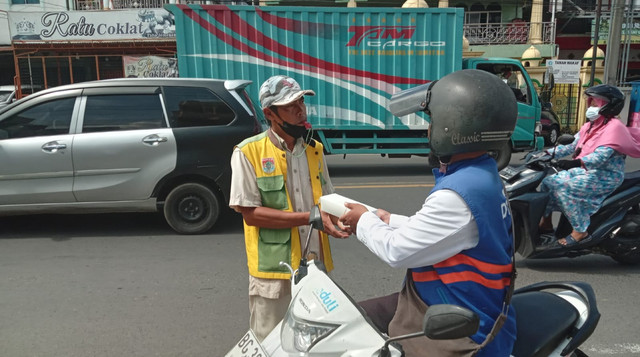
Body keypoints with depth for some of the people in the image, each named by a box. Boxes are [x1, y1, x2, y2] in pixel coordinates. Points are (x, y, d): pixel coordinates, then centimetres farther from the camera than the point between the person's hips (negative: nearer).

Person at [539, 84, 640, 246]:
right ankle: (545, 222, 9)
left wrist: (576, 162, -45)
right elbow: (571, 146, 12)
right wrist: (547, 153, 0)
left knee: (564, 188, -29)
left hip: (605, 175, -9)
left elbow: (601, 156, -29)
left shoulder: (614, 127, -15)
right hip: (584, 170, 9)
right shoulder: (589, 126, 14)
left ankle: (580, 232, -21)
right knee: (549, 181, 0)